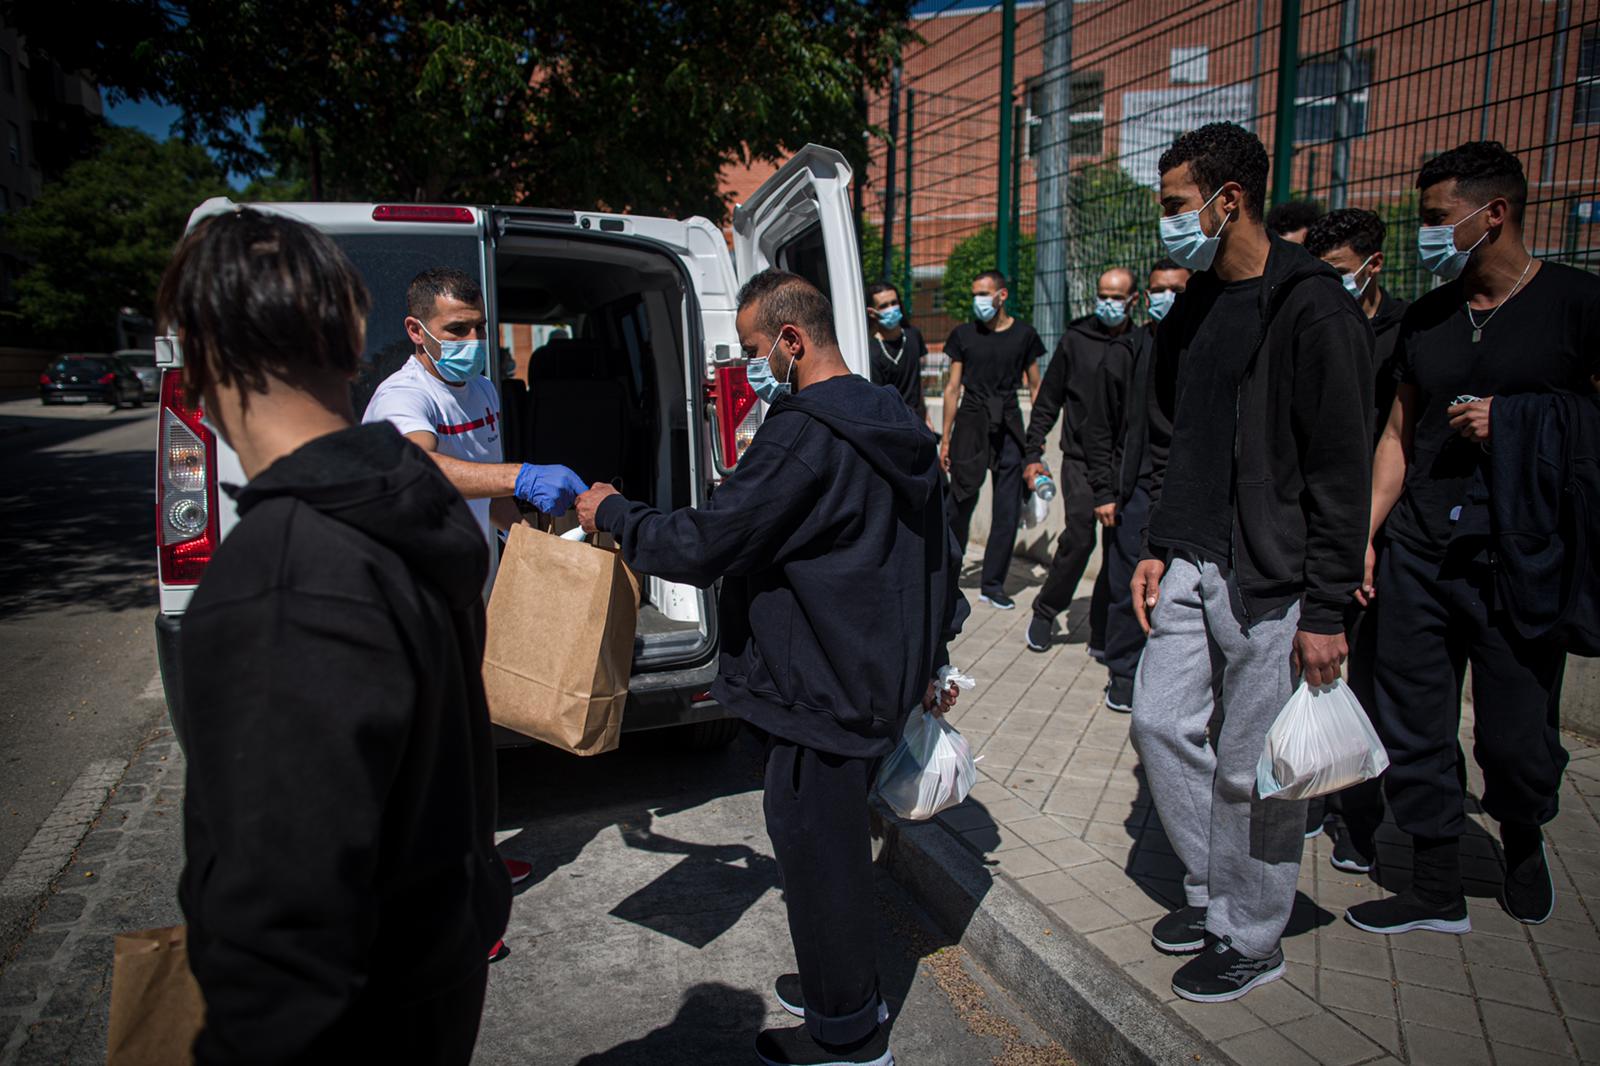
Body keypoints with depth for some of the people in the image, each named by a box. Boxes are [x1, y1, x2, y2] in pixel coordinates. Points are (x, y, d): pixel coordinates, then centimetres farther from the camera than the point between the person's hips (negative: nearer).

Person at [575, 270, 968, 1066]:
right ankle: (844, 987, 42)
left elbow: (705, 544, -22)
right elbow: (939, 553, 17)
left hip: (825, 693, -10)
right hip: (877, 675, 10)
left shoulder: (804, 435, -22)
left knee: (815, 847, 6)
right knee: (832, 837, 23)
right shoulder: (892, 425, 10)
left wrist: (612, 513, -5)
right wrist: (928, 659, 25)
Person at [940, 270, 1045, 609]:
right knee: (962, 503, 0)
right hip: (971, 424, -1)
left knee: (1008, 510, 1)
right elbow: (953, 388, 6)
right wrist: (946, 439, 3)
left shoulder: (1023, 335, 6)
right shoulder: (964, 334, 5)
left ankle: (992, 584, 11)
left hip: (1008, 427, 1)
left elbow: (1035, 387, 11)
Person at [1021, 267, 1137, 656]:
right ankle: (1045, 612, 10)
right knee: (1079, 536, -12)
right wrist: (1033, 452, 3)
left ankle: (1103, 636, 12)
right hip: (1080, 459, -1)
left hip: (1123, 463, 2)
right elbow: (1048, 400, 7)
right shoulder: (1076, 339, 4)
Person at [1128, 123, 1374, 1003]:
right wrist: (1157, 547, 13)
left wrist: (1327, 611, -15)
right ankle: (1211, 890, 33)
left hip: (1271, 582, -8)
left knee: (1254, 770, 3)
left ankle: (1252, 940, 25)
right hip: (1193, 566, 8)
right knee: (1160, 722, 12)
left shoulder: (1313, 311, -13)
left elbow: (1343, 471, -15)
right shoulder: (1194, 307, 12)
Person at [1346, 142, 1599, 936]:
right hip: (1417, 555, 4)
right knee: (1413, 731, 6)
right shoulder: (1424, 319, 10)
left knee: (1518, 740, 8)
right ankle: (1437, 891, 23)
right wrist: (1364, 536, 4)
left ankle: (1522, 843, 41)